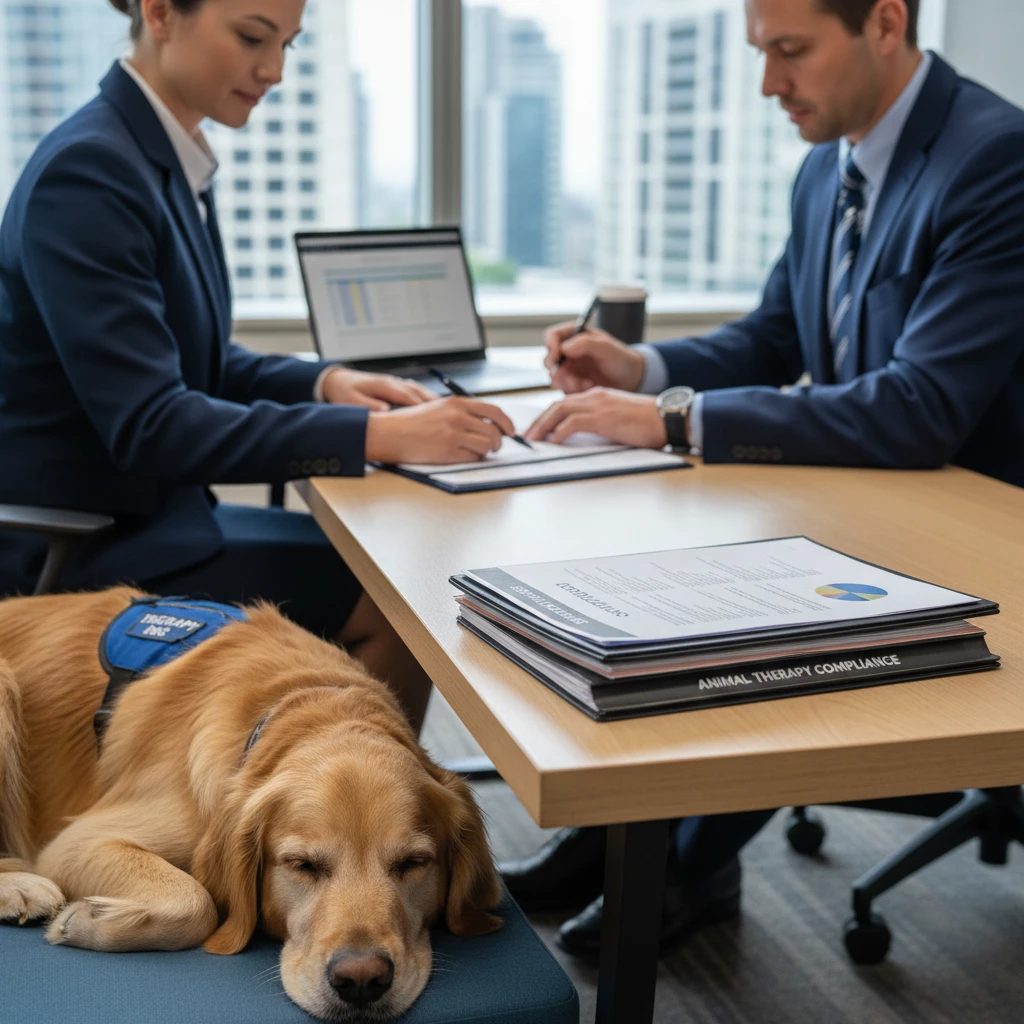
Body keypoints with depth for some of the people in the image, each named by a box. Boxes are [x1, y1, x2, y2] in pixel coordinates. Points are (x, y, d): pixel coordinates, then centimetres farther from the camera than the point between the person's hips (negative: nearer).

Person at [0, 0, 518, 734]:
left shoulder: (172, 160, 6)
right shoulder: (88, 172, -21)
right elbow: (147, 426, -26)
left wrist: (324, 382, -4)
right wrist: (375, 436, -30)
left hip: (153, 512, 9)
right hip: (83, 555, -9)